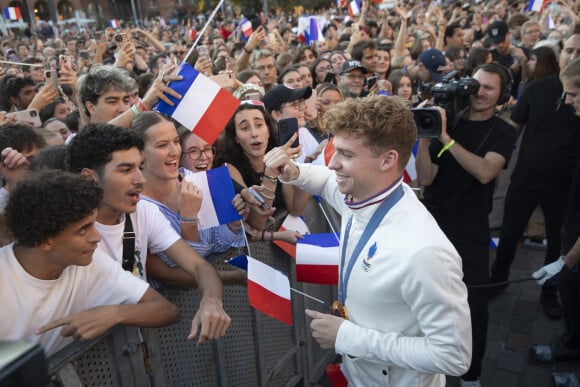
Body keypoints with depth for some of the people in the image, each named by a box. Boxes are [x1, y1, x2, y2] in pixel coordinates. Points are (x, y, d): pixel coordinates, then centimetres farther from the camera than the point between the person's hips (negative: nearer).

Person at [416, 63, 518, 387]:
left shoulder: (504, 133, -2)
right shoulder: (446, 120, 1)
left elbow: (485, 172, -23)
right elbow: (425, 178, -9)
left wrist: (446, 137, -26)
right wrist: (424, 137, -22)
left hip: (470, 234, -1)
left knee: (474, 307, 4)